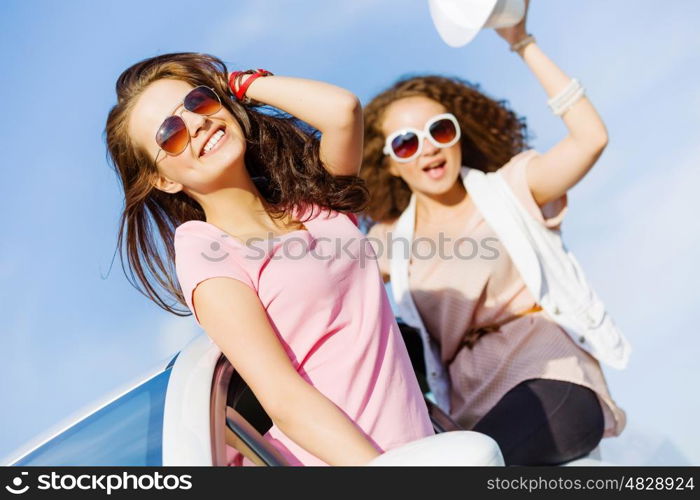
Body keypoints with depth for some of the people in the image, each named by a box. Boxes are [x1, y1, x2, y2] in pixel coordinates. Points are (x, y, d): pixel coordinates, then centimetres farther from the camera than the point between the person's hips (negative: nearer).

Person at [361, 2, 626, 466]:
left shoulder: (509, 189, 5)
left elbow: (591, 137, -9)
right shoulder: (390, 241, 11)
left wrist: (523, 43, -9)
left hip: (549, 374, -3)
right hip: (471, 401, 3)